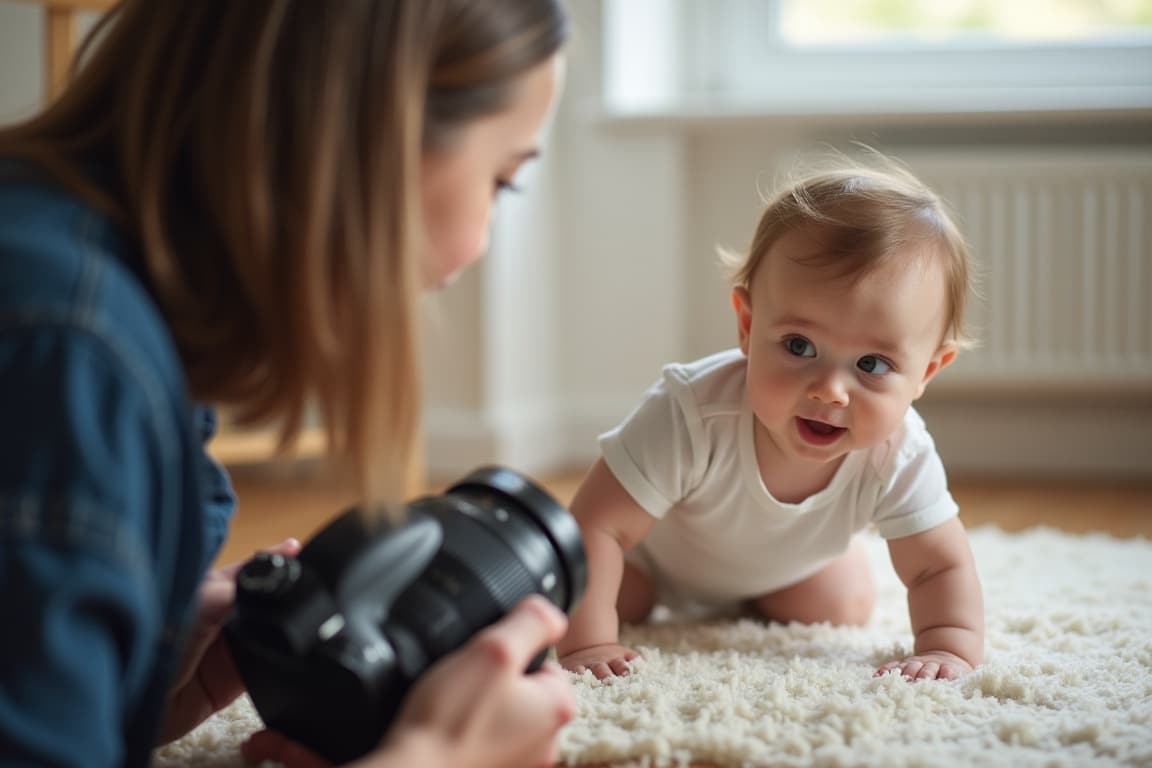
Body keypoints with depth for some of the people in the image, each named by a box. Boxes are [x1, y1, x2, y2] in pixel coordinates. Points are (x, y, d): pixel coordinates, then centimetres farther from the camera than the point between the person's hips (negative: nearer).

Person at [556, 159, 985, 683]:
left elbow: (942, 567, -27)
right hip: (658, 547, -3)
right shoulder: (692, 417, -49)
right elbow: (595, 525, -45)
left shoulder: (900, 457, -37)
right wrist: (586, 641, -51)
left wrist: (948, 649, -45)